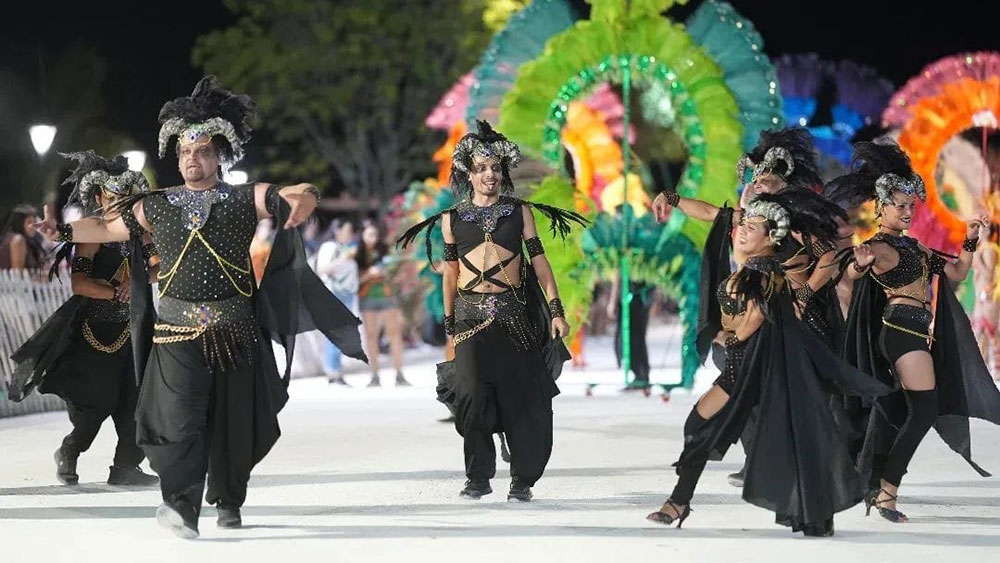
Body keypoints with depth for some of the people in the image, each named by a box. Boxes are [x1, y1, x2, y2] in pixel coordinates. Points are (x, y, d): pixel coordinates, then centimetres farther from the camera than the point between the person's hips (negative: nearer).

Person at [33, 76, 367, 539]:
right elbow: (109, 227, 22)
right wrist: (64, 231, 12)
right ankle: (182, 505, -25)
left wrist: (303, 199, -29)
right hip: (177, 331, 0)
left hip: (235, 331, 0)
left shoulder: (245, 200, 4)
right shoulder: (155, 207, 11)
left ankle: (228, 502, 26)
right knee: (176, 416, -17)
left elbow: (297, 197, -6)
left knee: (233, 422, 7)